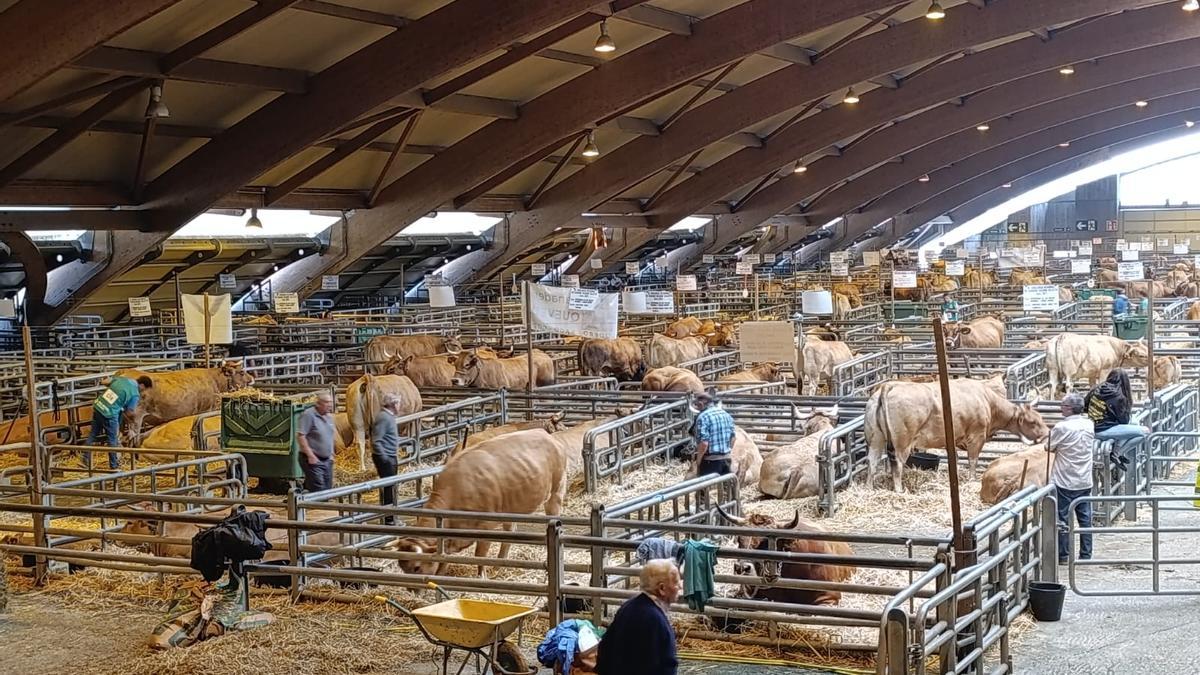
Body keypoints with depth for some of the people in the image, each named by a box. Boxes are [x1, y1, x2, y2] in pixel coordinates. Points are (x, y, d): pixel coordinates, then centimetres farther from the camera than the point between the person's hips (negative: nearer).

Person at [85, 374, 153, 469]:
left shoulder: (121, 378, 8)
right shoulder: (135, 395, -9)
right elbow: (129, 413, -4)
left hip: (97, 406, 6)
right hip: (109, 414, -6)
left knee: (93, 434, 20)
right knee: (113, 440, 11)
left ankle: (86, 459, 28)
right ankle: (114, 465, 23)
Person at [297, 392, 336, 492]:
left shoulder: (329, 416, 11)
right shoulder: (308, 415, -15)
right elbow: (300, 436, -19)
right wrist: (310, 455, -22)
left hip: (327, 460, 8)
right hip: (314, 461, -8)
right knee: (318, 492, -12)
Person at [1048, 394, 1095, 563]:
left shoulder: (1062, 427, -18)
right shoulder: (1089, 425, -1)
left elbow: (1049, 448, -7)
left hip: (1064, 482, -5)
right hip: (1085, 481, 5)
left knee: (1062, 519, 5)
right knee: (1085, 519, 12)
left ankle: (1062, 556, 10)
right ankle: (1086, 555, 17)